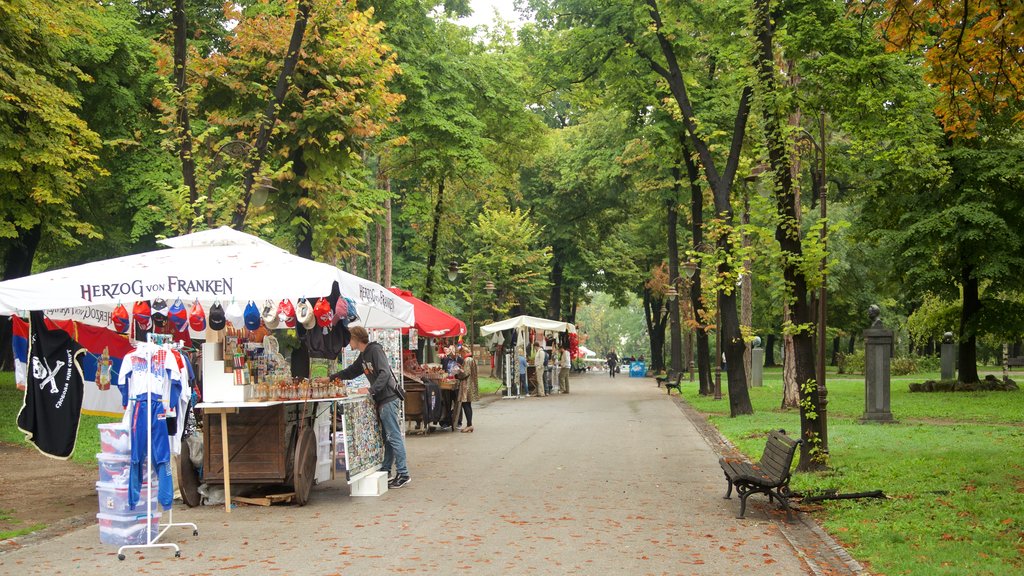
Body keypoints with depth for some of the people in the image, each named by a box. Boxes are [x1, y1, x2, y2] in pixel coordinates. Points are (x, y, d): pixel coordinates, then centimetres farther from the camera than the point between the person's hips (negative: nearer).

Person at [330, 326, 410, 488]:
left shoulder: (375, 350, -11)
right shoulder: (363, 355, 18)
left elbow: (384, 373, -22)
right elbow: (350, 372, 32)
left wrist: (371, 390, -28)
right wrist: (331, 377, 29)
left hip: (388, 399, -10)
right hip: (381, 400, 10)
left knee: (394, 437, -8)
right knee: (386, 437, 13)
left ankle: (403, 474, -7)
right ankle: (385, 470, 18)